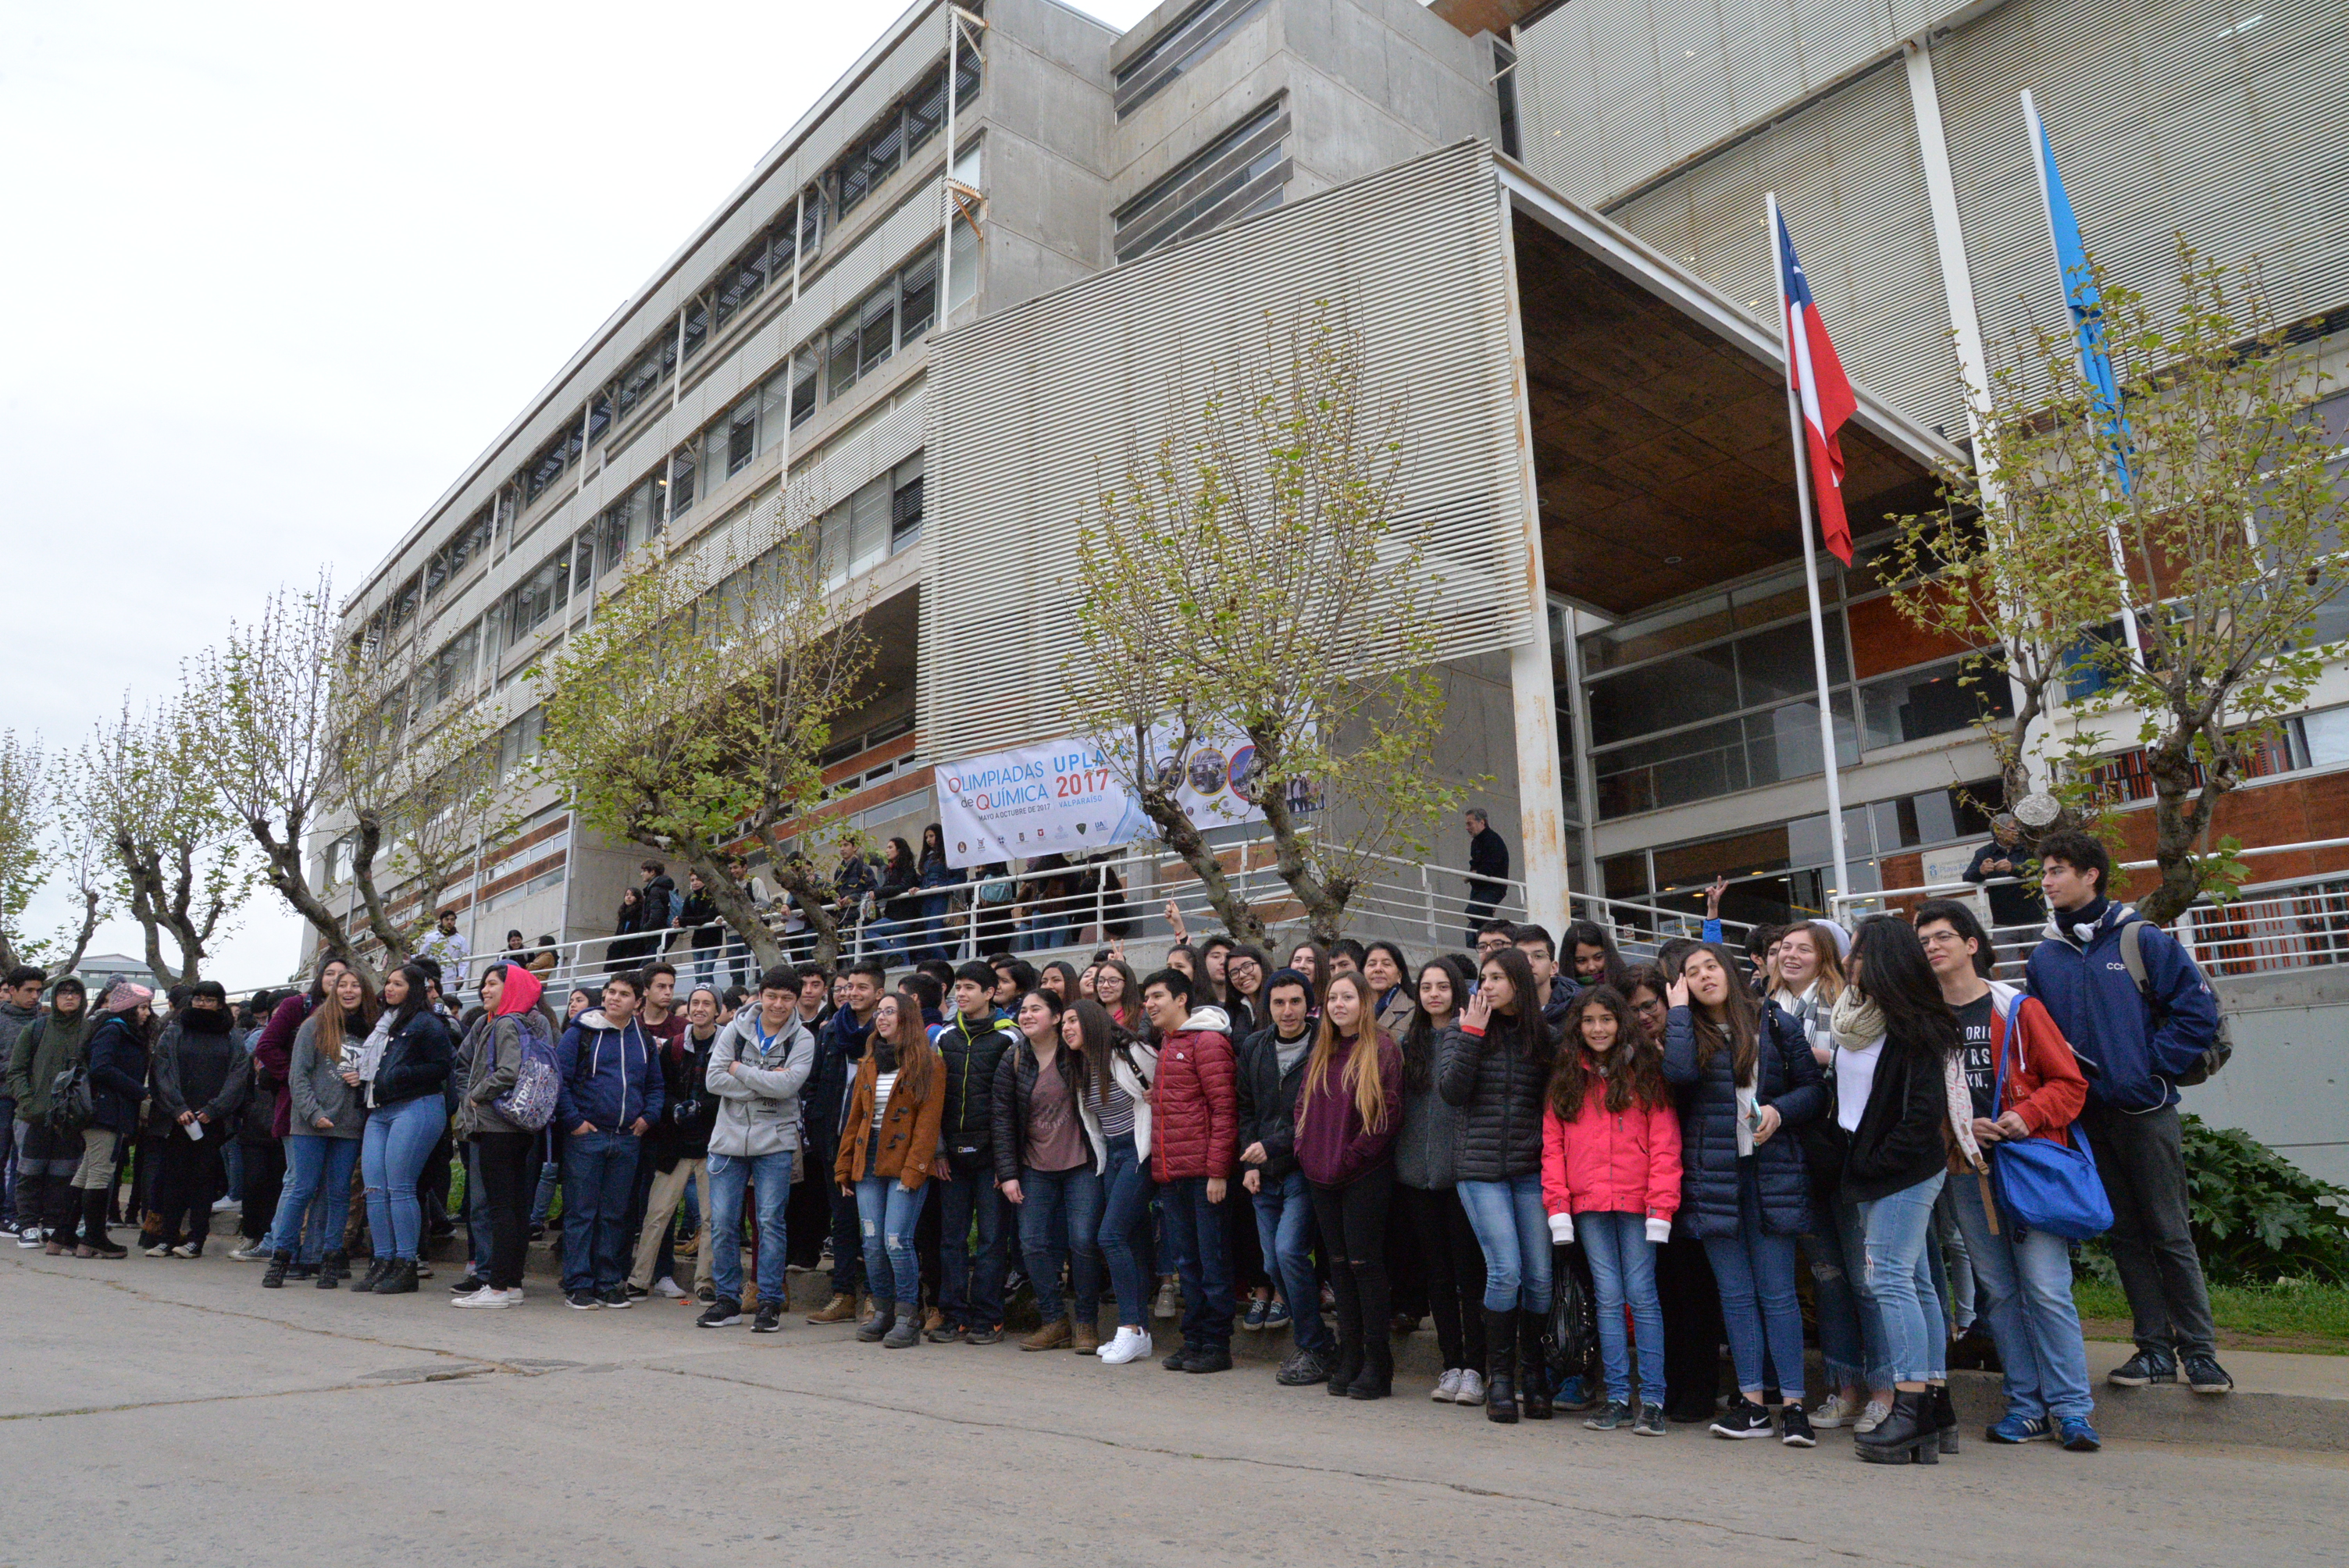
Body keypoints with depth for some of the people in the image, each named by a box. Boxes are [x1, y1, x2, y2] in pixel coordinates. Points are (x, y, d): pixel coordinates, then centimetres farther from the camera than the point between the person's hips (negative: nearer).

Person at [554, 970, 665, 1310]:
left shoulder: (644, 1039, 12)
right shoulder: (581, 1033, -1)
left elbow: (656, 1086, 20)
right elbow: (557, 1078, -5)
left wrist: (648, 1117, 4)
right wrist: (573, 1120, -11)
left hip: (627, 1139, 4)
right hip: (586, 1137, -4)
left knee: (615, 1214, 9)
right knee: (581, 1212, 0)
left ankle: (609, 1283, 17)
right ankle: (578, 1285, 8)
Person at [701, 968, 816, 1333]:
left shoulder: (802, 1040, -2)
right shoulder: (736, 1029, 3)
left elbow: (787, 1085, -17)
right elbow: (713, 1079, -7)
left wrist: (740, 1070, -10)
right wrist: (764, 1084, -13)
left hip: (774, 1142, -2)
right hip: (729, 1138, 2)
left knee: (771, 1221, -2)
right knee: (722, 1222, 5)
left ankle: (770, 1302, 8)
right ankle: (728, 1299, 18)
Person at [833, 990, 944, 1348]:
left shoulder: (928, 1064, -2)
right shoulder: (868, 1065, 16)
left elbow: (928, 1120, -8)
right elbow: (855, 1118, 18)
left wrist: (914, 1168, -16)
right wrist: (844, 1167, 13)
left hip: (905, 1164, -5)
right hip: (868, 1163, 6)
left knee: (896, 1240, -12)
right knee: (873, 1243, 4)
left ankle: (908, 1318, 0)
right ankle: (883, 1313, 19)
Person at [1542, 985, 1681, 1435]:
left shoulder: (1646, 1071, 2)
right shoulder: (1567, 1077, 12)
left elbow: (1665, 1144, -3)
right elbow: (1553, 1144, 9)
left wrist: (1661, 1206, -11)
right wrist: (1557, 1203, 0)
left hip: (1636, 1200, -3)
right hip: (1589, 1203, 3)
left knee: (1641, 1294, -2)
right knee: (1608, 1297, 5)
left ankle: (1652, 1401, 5)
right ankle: (1618, 1398, 12)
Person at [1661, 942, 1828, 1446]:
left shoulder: (1774, 1024, 6)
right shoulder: (1686, 1032, 7)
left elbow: (1815, 1089, 7)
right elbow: (1678, 1072, -16)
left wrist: (1779, 1110, -12)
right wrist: (1678, 1009, -6)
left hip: (1771, 1174, -1)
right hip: (1713, 1178, 1)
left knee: (1778, 1291, 0)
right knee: (1736, 1293, 6)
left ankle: (1793, 1404, 6)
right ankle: (1752, 1404, 13)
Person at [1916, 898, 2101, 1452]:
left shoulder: (2018, 1008, 0)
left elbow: (2069, 1083, 0)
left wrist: (2028, 1115, -15)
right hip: (1966, 1172, 3)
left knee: (2047, 1288, -6)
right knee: (1998, 1291, 8)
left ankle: (2071, 1408, 5)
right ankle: (2027, 1404, 17)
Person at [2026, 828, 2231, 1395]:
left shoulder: (2143, 940, -4)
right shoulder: (2044, 957, 8)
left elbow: (2197, 1011, -7)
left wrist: (2152, 1068, -10)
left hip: (2146, 1112, -4)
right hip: (2086, 1117, 4)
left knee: (2170, 1233, 1)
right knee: (2124, 1235, 10)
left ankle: (2198, 1349, 13)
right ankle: (2154, 1347, 18)